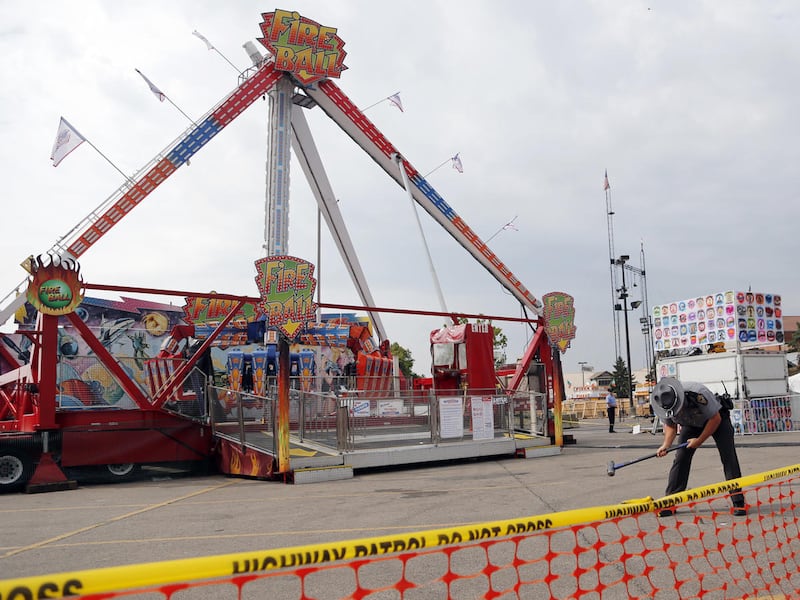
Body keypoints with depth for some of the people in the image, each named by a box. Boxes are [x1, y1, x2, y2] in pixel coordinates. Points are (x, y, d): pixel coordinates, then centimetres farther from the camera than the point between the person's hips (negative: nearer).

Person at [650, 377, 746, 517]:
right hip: (691, 424, 4)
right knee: (680, 458, -7)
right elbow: (670, 425, -6)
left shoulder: (698, 394, -41)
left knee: (729, 457, -14)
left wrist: (699, 441, -24)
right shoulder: (663, 404, -25)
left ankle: (738, 502, -4)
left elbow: (715, 419, -27)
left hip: (717, 419, -3)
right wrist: (666, 444, -23)